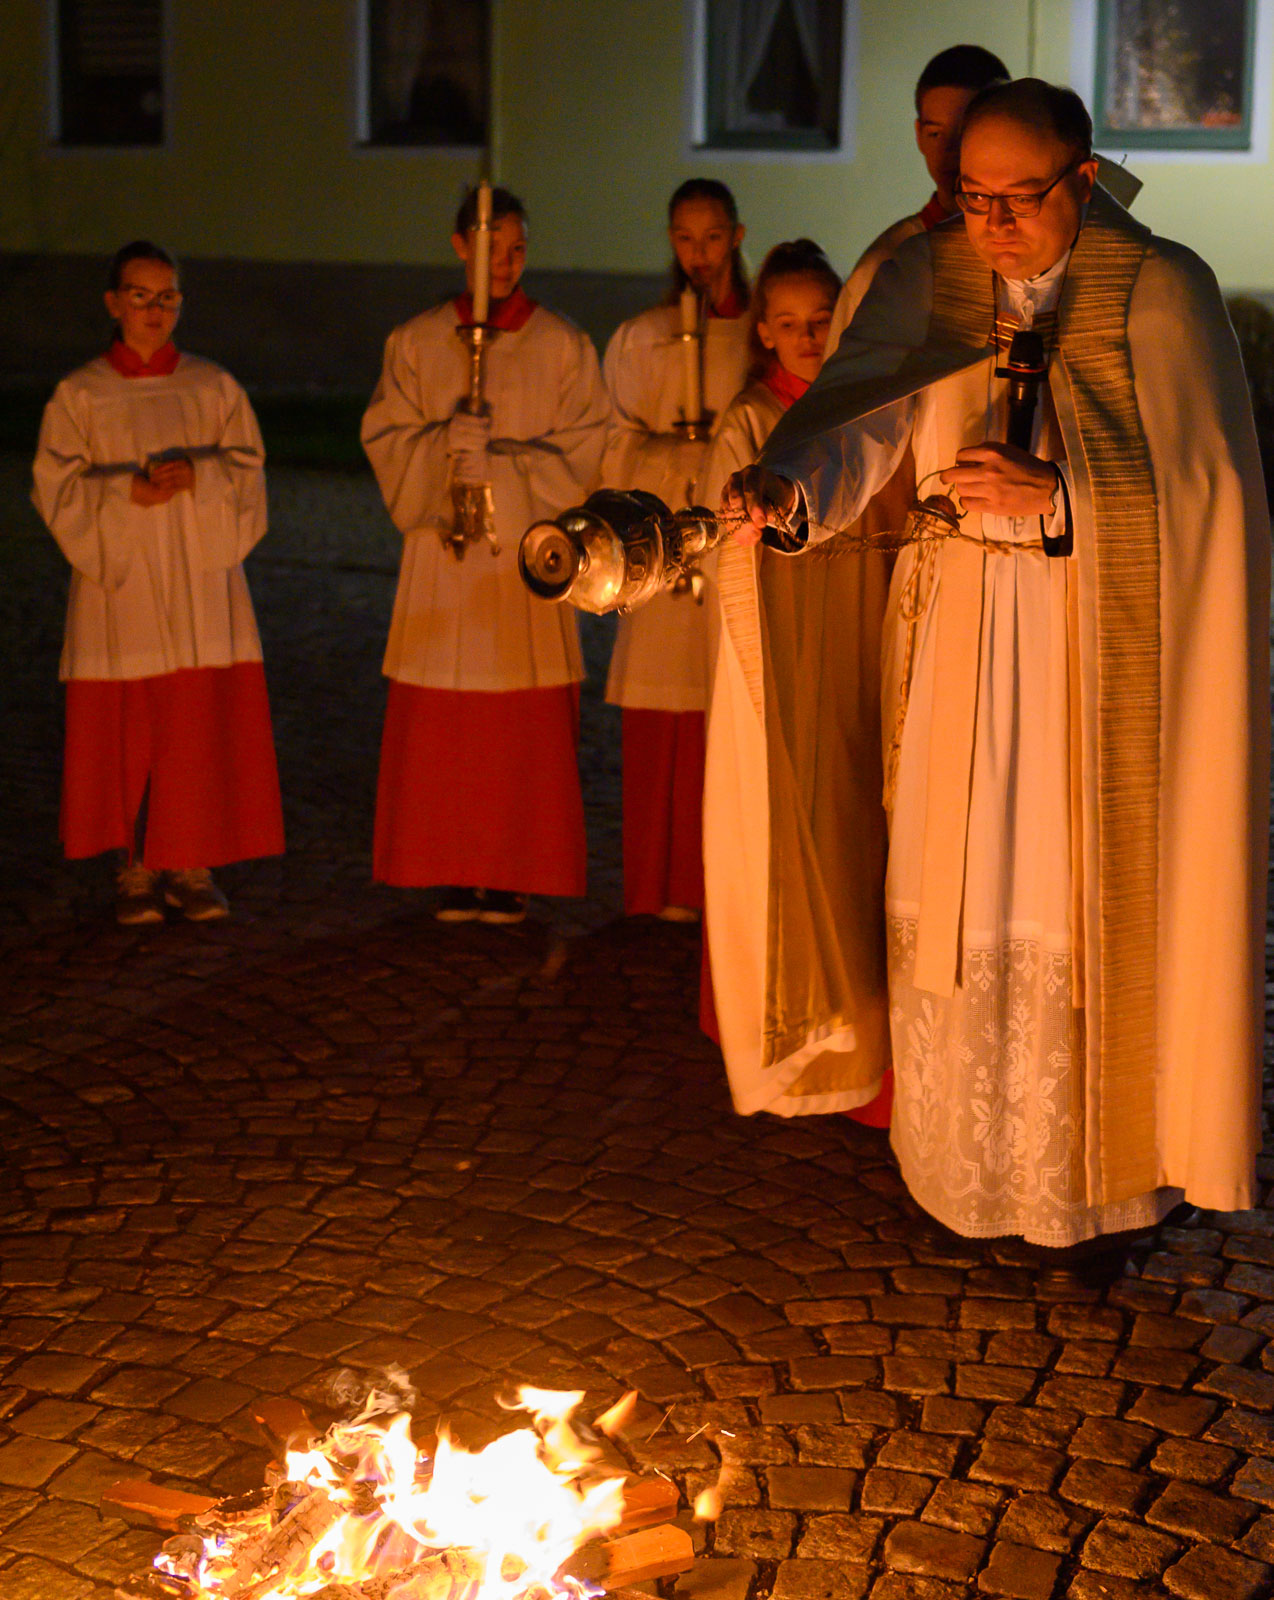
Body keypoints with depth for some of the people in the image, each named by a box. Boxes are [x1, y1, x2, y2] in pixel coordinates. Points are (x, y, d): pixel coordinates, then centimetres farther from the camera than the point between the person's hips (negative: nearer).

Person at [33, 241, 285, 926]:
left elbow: (247, 472, 3)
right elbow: (57, 488, -3)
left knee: (202, 729, -1)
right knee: (126, 734, -1)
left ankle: (191, 868, 10)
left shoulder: (214, 387, 9)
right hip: (120, 587, -1)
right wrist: (128, 492, -18)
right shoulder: (79, 394, 4)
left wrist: (198, 476, -17)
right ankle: (135, 870, 10)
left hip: (200, 586, 1)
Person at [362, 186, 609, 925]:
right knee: (441, 725, -1)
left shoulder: (563, 346, 6)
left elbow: (580, 451, 1)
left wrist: (499, 462, -12)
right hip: (443, 558, 1)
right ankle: (456, 873, 7)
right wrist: (444, 444, -14)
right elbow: (386, 440, 5)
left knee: (526, 724, -4)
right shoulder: (416, 342, 9)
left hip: (529, 555, -1)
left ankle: (514, 873, 5)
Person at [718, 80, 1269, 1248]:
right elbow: (859, 414, -14)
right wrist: (788, 484, -35)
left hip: (1104, 657, -3)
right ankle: (966, 1162, 24)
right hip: (960, 655, 3)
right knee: (954, 899, 7)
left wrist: (1053, 492, -23)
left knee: (1093, 904, 3)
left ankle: (1104, 1163, 21)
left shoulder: (1162, 293, -6)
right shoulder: (926, 280, 2)